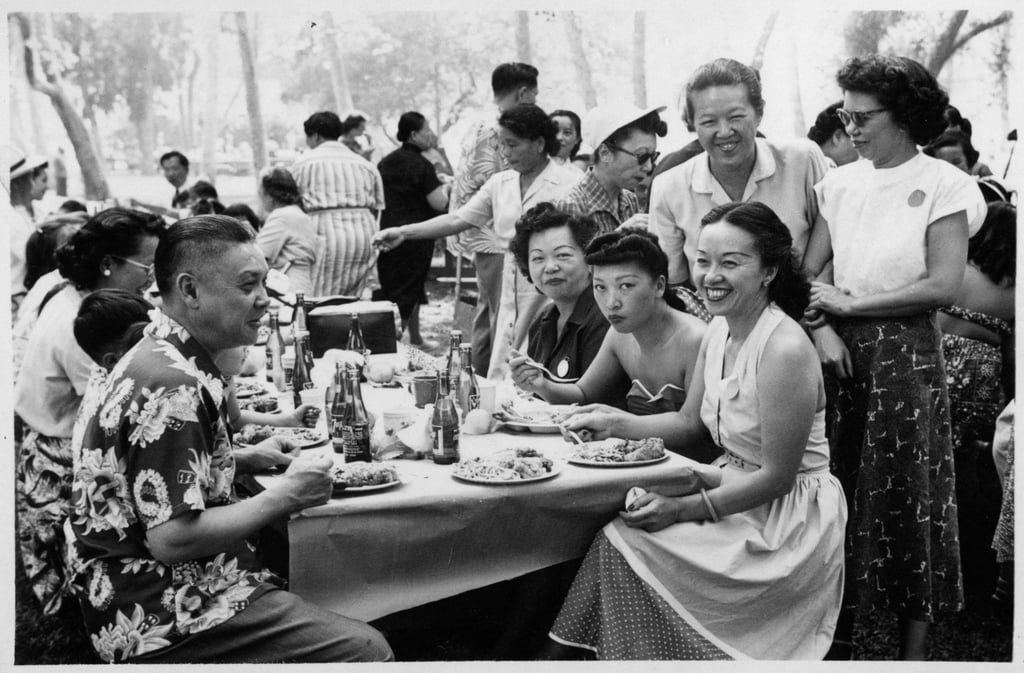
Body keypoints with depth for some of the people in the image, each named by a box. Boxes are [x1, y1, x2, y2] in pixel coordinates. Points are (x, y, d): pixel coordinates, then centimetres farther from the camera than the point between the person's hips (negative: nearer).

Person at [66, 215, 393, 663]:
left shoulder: (154, 356, 10)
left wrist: (248, 459, 12)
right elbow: (170, 539, -26)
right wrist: (285, 496, -16)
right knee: (366, 650, -13)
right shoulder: (172, 388, -22)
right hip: (166, 618, -10)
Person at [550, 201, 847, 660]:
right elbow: (689, 423, 15)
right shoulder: (719, 330, 3)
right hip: (735, 488, 8)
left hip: (787, 518, -8)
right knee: (617, 532, -7)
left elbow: (779, 477, -20)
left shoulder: (784, 348, -23)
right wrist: (616, 424, 2)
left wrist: (684, 509, -20)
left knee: (626, 543, -16)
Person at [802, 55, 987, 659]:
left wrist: (851, 304, -10)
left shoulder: (943, 184, -4)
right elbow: (810, 271, 5)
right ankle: (837, 630, 19)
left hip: (906, 352, -4)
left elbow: (945, 285, -13)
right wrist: (823, 329, -13)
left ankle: (916, 642, 16)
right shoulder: (839, 183, 8)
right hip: (841, 352, 4)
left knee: (907, 494, 3)